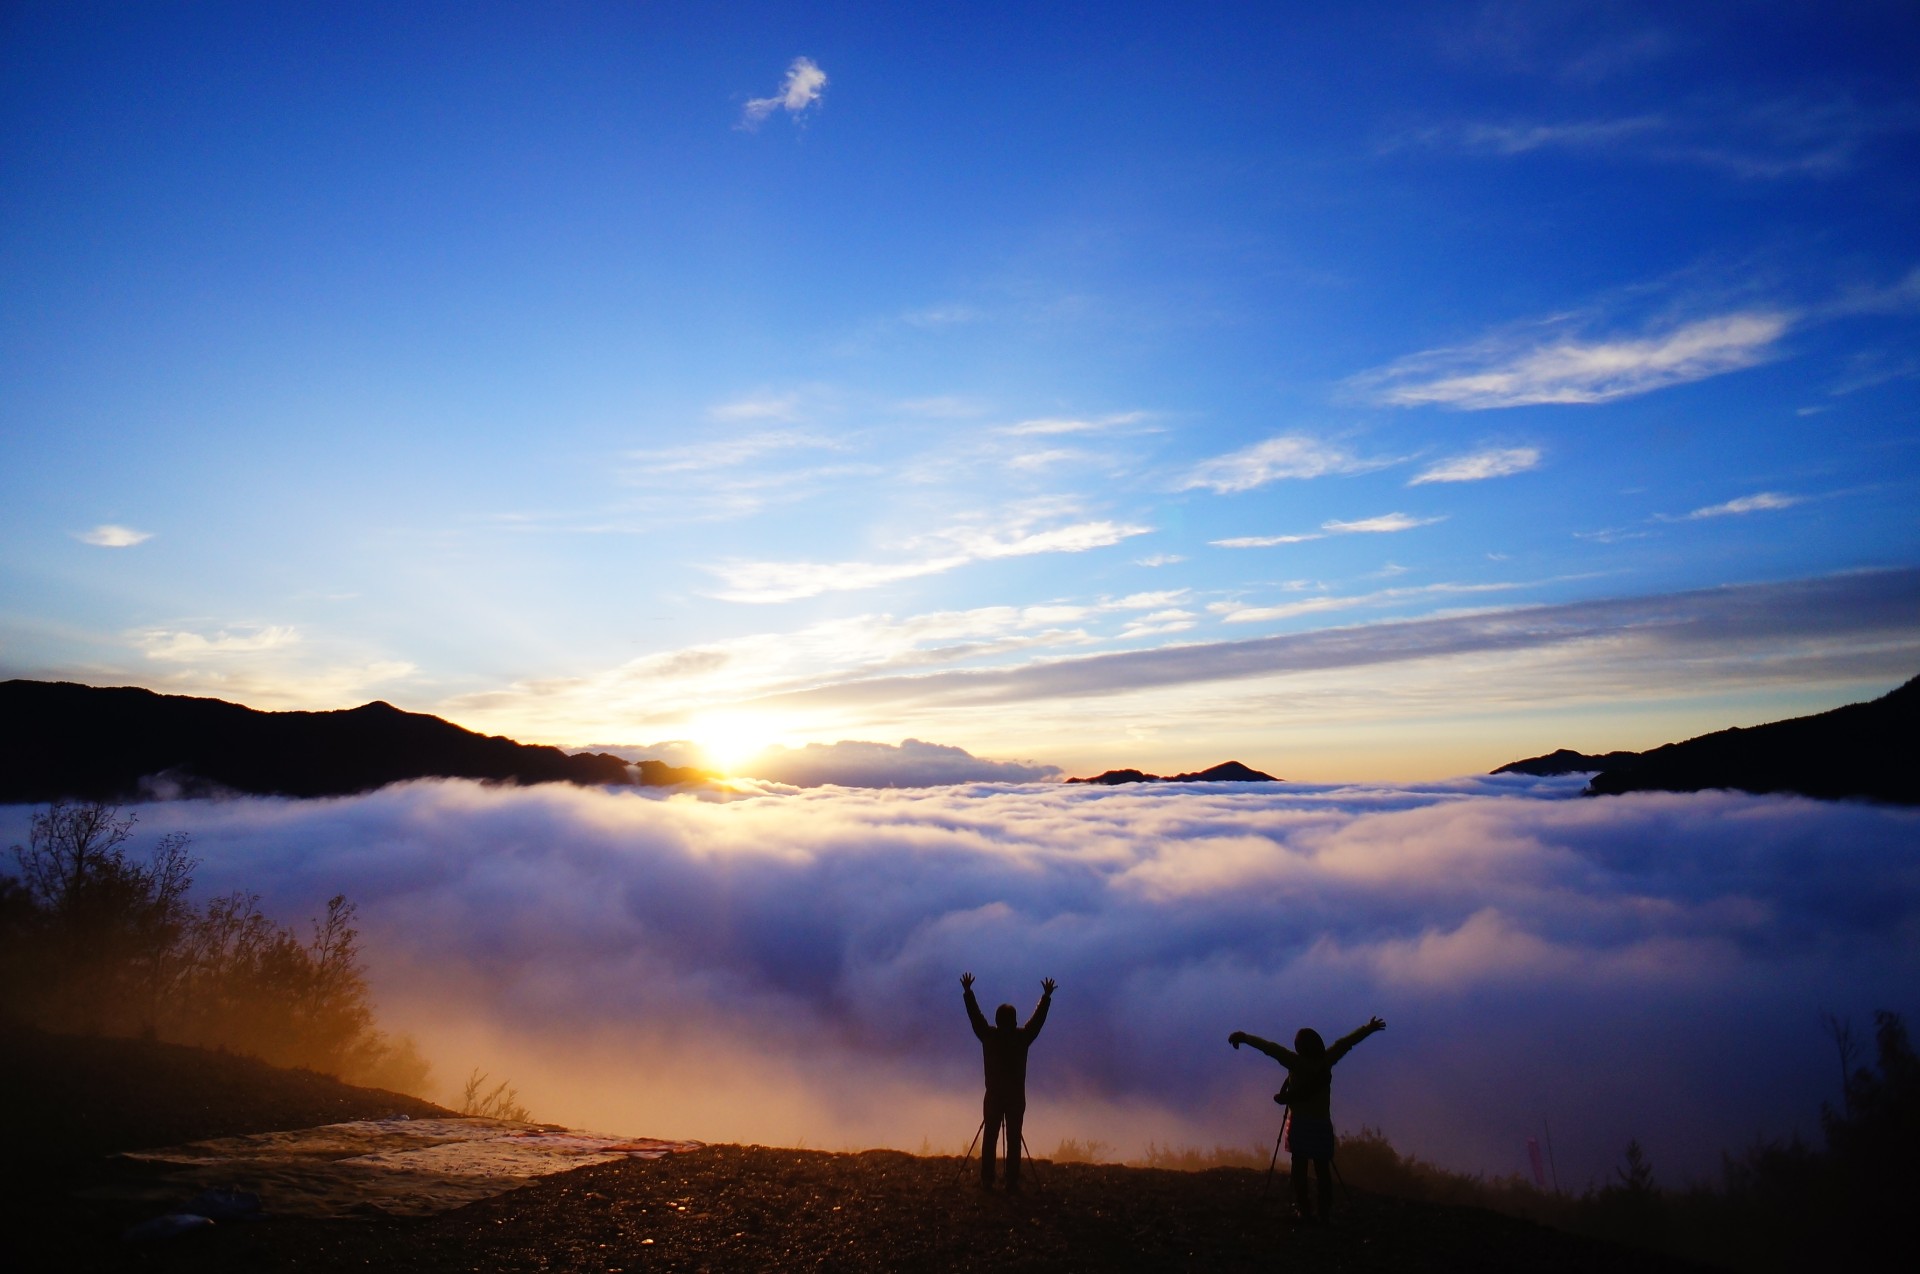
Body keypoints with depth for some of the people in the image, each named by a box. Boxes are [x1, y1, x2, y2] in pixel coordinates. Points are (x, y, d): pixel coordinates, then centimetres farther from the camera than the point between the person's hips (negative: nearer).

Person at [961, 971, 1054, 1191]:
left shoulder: (988, 1035, -2)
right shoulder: (1022, 1037, -4)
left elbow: (974, 1015, 8)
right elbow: (1038, 1018, 8)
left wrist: (967, 991, 19)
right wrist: (1047, 996, 19)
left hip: (993, 1095, 1)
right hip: (1016, 1096, -1)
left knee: (990, 1138, 3)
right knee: (1013, 1140, 2)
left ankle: (987, 1181, 1)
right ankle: (1012, 1182, 0)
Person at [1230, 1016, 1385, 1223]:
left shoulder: (1295, 1062, -8)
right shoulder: (1325, 1061, -2)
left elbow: (1271, 1048, -10)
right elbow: (1346, 1042, 9)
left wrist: (1244, 1037, -7)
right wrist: (1368, 1029, 20)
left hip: (1300, 1124, -2)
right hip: (1322, 1125, 2)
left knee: (1299, 1168, 3)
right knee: (1323, 1170, 7)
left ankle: (1303, 1210, 0)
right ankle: (1325, 1213, 4)